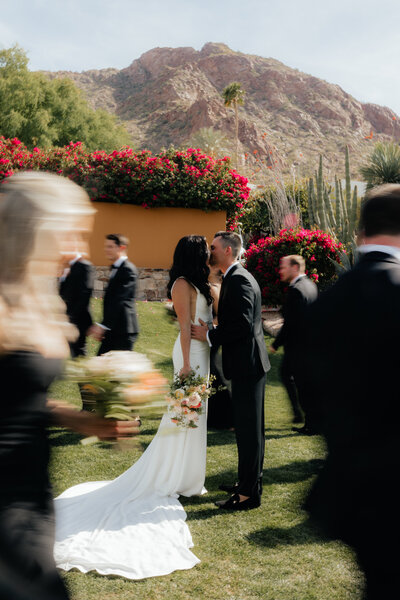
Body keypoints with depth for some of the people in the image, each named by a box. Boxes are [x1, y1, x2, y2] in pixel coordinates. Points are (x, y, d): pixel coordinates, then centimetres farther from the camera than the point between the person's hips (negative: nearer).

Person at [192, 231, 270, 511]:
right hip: (249, 363, 11)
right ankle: (251, 482, 31)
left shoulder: (239, 280, -17)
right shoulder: (238, 278, 16)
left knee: (248, 428, -3)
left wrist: (209, 335, -15)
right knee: (250, 427, 18)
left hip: (247, 364, -11)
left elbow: (242, 325, -25)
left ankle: (249, 493, 6)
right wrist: (213, 330, 10)